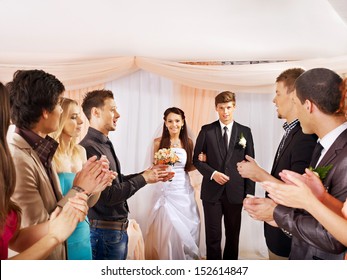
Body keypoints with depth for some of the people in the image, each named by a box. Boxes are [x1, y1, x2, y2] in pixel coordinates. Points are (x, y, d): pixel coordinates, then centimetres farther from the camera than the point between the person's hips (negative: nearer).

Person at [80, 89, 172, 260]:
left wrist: (148, 174, 4)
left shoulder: (104, 144, 7)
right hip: (105, 232, -9)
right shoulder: (90, 147, -23)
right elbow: (108, 195, -25)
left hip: (117, 228, 9)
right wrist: (143, 179, -15)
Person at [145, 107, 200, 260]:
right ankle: (166, 257, 22)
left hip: (184, 190, 3)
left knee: (186, 228, 8)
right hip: (166, 190, -2)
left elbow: (189, 167, 13)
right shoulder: (159, 142, -2)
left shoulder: (188, 142, 5)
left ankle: (185, 257, 30)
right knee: (167, 228, 0)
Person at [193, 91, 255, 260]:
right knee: (213, 236, 6)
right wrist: (213, 173, -14)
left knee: (233, 235, 13)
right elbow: (196, 159, 2)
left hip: (235, 192, 1)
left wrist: (250, 193, -1)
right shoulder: (206, 130, 1)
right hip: (212, 191, -1)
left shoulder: (245, 131, 3)